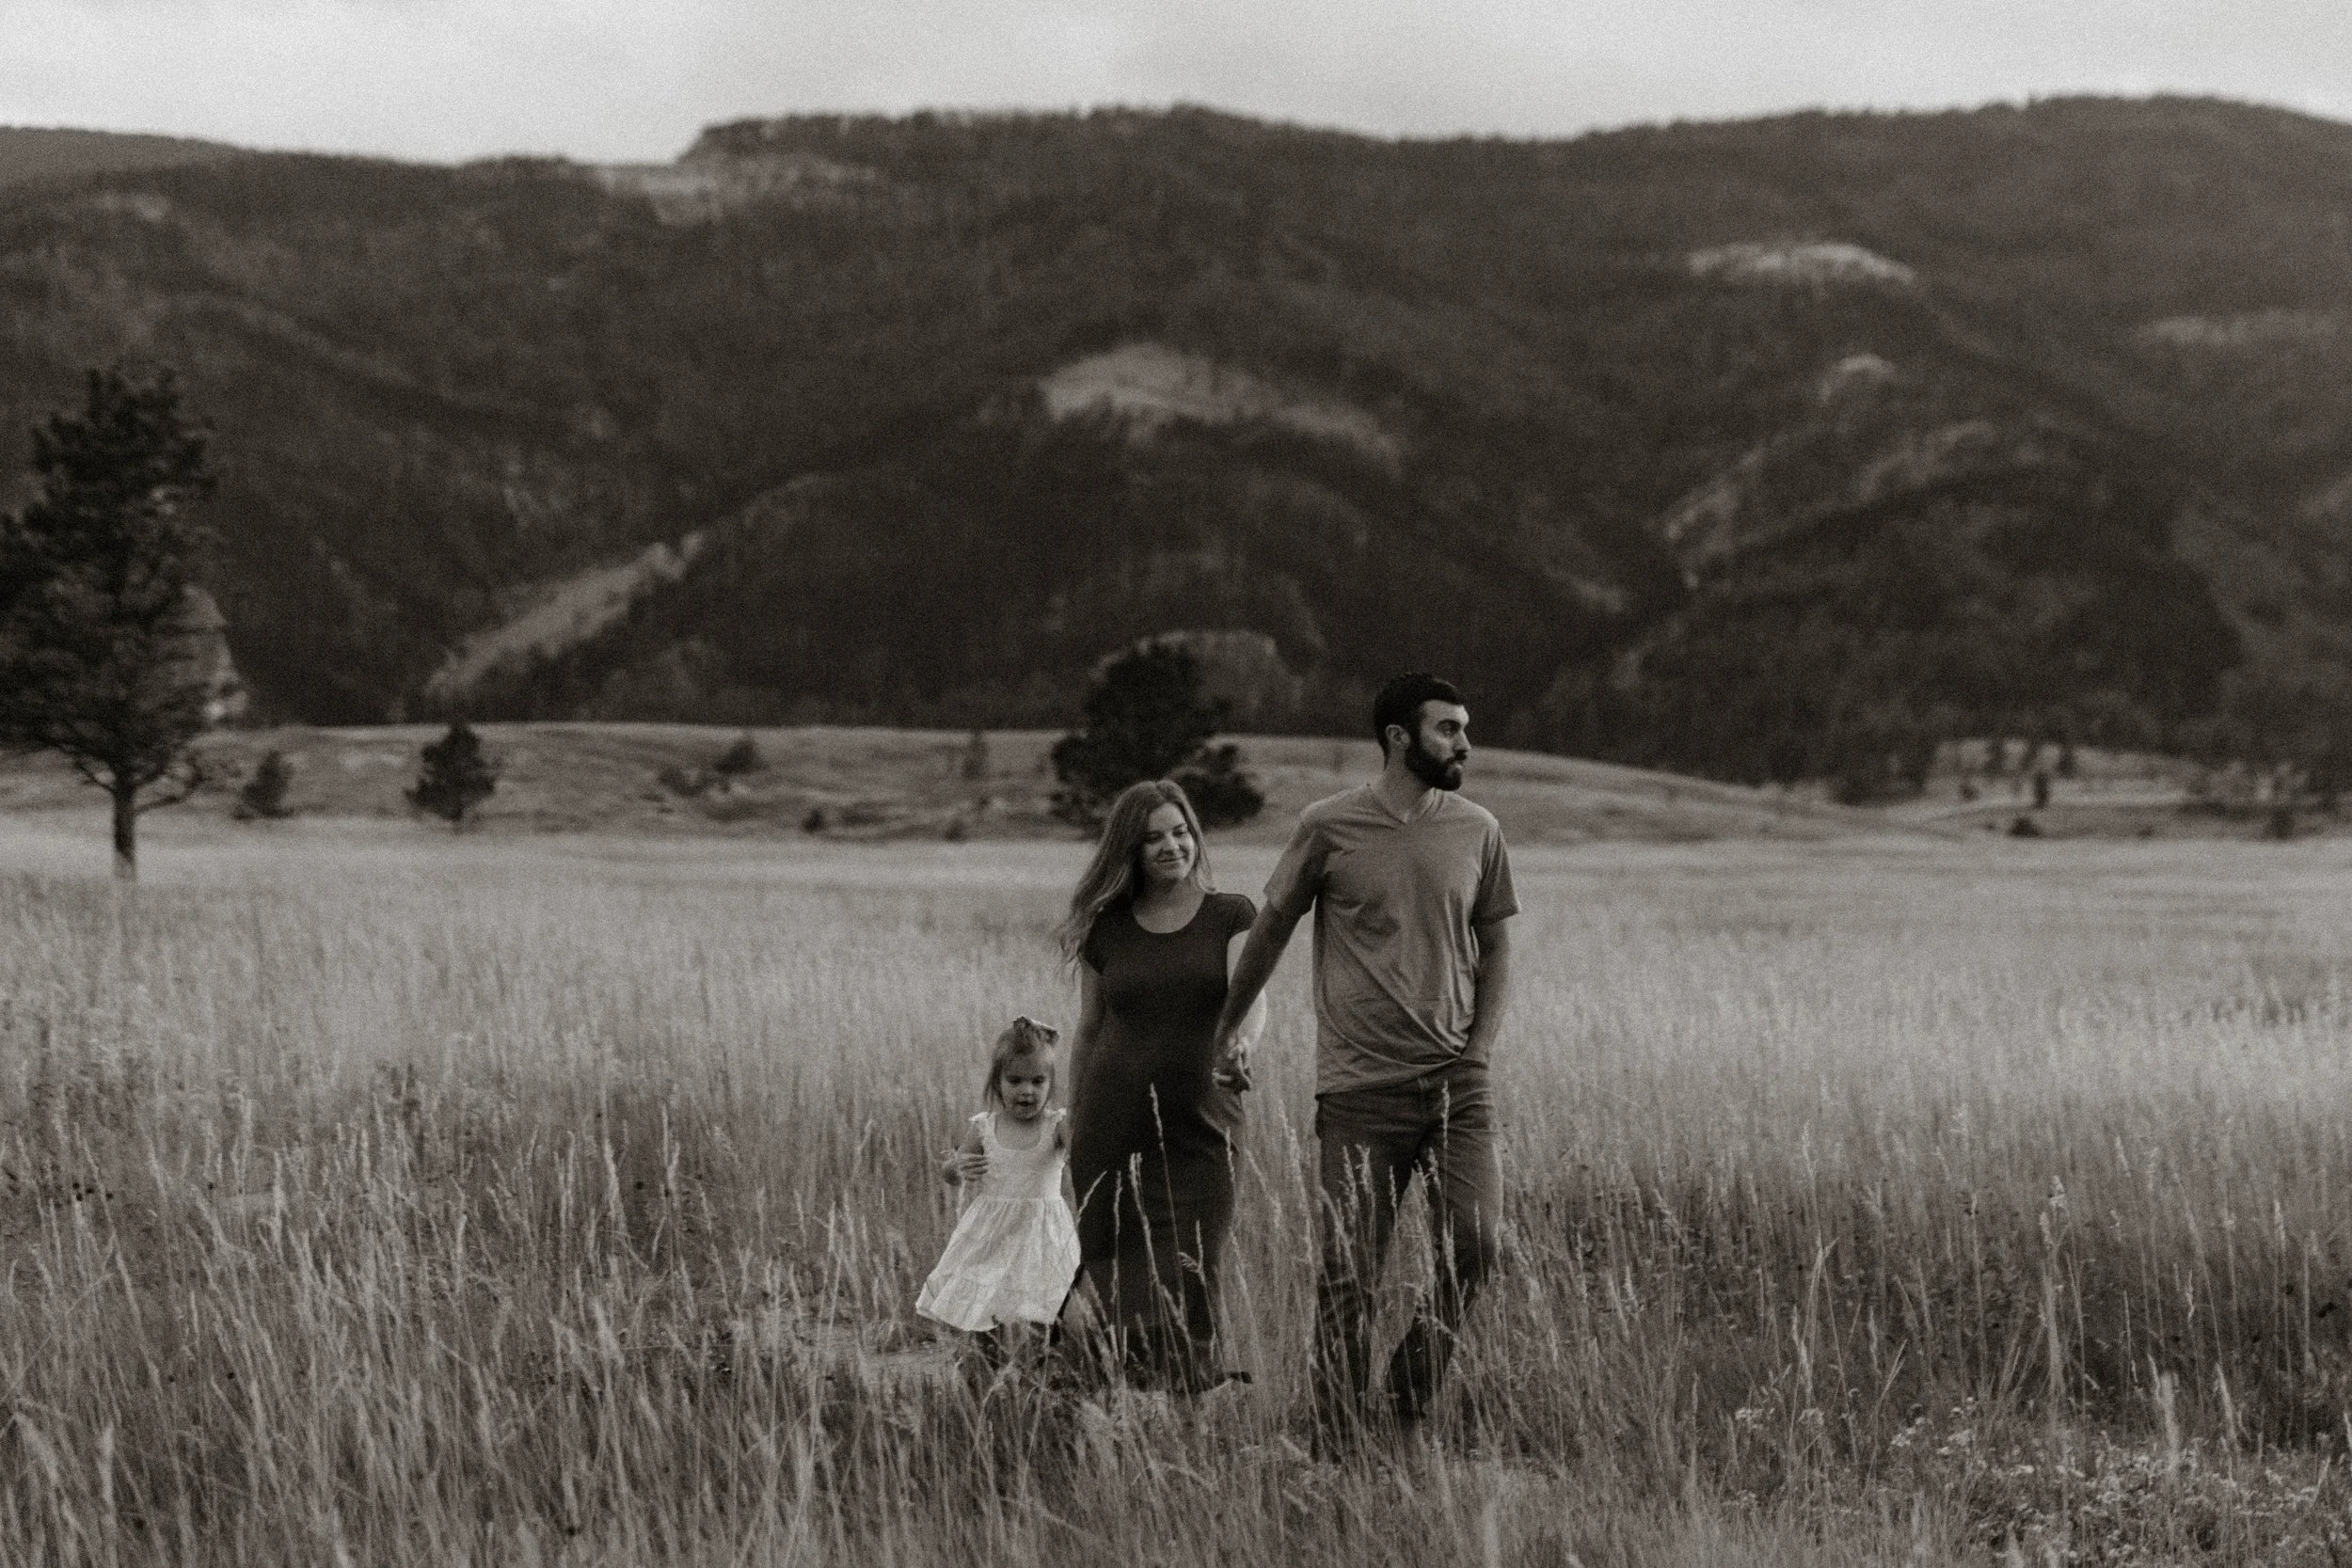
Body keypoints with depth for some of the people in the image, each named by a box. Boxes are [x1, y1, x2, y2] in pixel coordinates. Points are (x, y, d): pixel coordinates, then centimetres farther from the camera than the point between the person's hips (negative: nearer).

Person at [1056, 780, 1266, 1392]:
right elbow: (1087, 1030, 15)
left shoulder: (1231, 916, 4)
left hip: (1200, 1129, -1)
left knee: (1192, 1282, -5)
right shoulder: (1105, 929, 9)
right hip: (1112, 1133, 1)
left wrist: (1242, 1044, -33)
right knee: (1109, 1279, -3)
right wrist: (1072, 1126, 16)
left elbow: (1250, 993, -11)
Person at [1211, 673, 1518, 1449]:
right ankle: (1337, 1449, 11)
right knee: (1347, 1276, -1)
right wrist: (1229, 1028, 18)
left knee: (1474, 1246, -11)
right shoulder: (1329, 826, -2)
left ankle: (1411, 1406, 12)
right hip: (1360, 1087, -2)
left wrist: (1481, 1044, 4)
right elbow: (1271, 929, 11)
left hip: (1457, 1083, 2)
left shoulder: (1477, 831, 7)